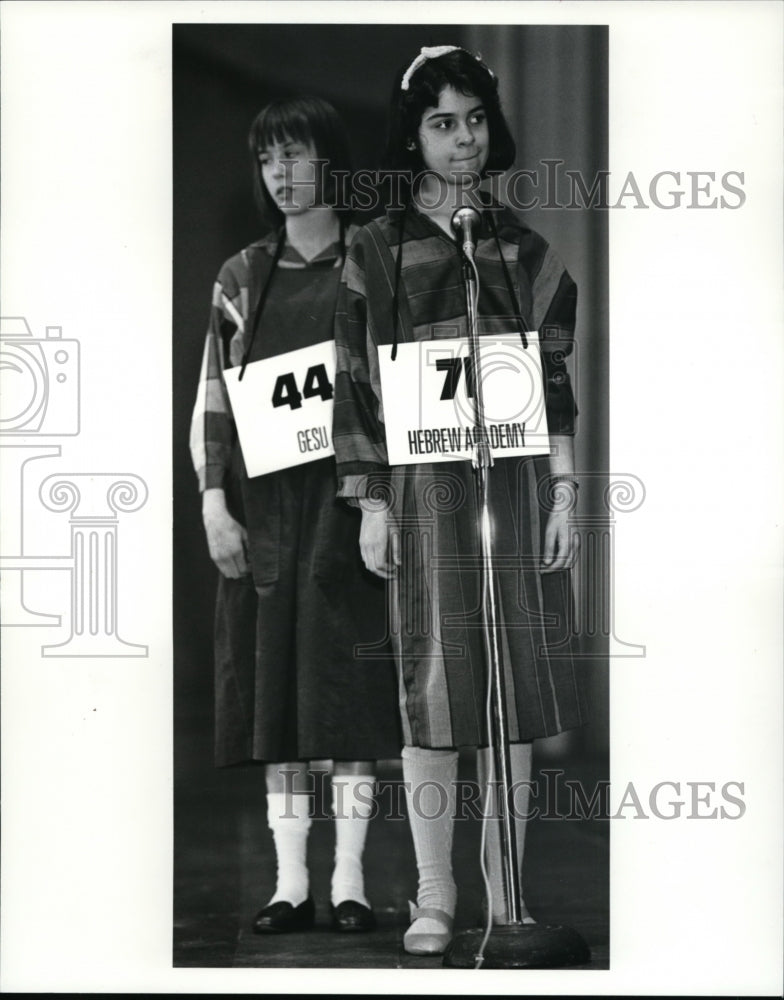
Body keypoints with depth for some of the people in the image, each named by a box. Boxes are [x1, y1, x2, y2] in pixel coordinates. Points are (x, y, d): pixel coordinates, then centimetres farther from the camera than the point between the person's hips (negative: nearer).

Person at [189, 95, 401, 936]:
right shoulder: (243, 277, 12)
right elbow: (211, 399, 10)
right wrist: (213, 503, -1)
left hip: (345, 493, -3)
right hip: (265, 496, 3)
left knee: (346, 678, -5)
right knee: (274, 683, 1)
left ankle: (349, 879, 0)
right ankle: (290, 882, 4)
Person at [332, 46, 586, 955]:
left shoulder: (520, 245, 10)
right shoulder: (377, 250, 3)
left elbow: (553, 374, 9)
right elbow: (359, 385, 1)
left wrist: (563, 489, 1)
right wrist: (370, 503, -4)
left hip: (516, 480, 2)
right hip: (425, 486, -2)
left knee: (513, 686, 3)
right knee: (433, 683, -3)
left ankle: (505, 894, 10)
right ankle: (434, 897, 4)